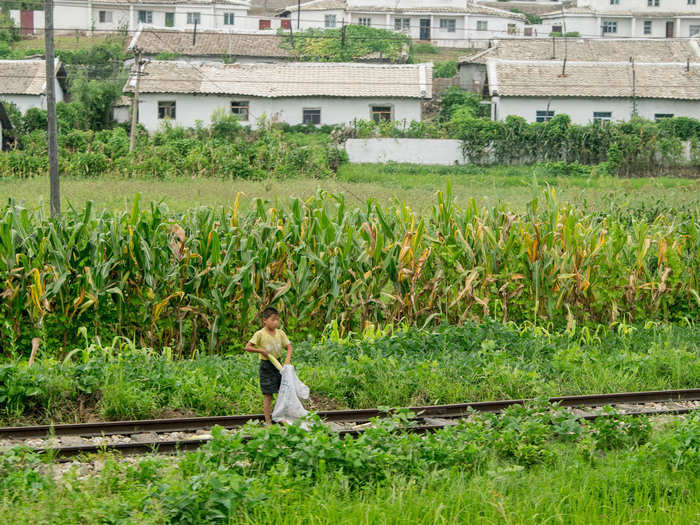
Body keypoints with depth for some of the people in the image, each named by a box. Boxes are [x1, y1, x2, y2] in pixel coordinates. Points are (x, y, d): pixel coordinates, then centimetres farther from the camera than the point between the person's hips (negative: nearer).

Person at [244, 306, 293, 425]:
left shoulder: (280, 333, 2)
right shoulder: (260, 334, -11)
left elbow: (289, 346, 4)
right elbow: (247, 347, -13)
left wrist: (288, 358, -13)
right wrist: (261, 350, -21)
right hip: (266, 366, -5)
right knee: (268, 395, -3)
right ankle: (268, 421, 2)